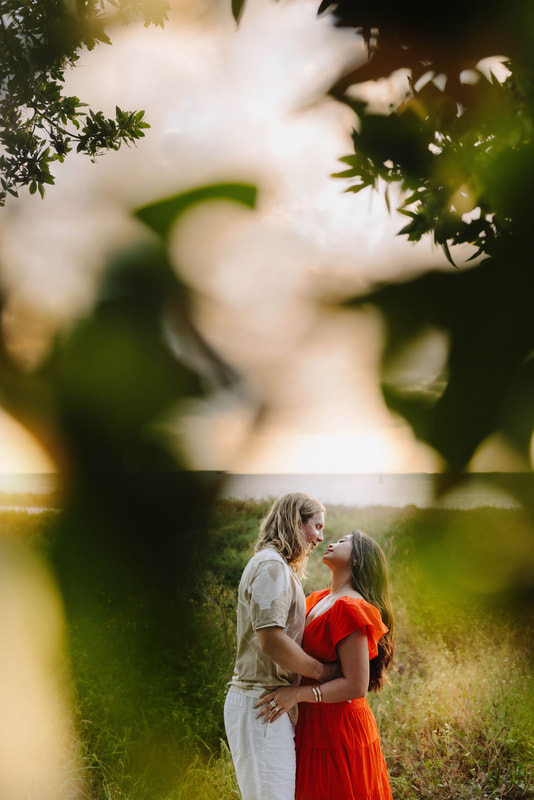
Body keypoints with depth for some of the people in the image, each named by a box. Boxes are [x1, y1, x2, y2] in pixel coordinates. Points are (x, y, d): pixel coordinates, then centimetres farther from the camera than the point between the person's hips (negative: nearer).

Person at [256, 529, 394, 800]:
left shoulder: (350, 608, -17)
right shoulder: (319, 600, 10)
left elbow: (356, 686, -21)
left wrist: (299, 694, -25)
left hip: (338, 729, -8)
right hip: (316, 725, 8)